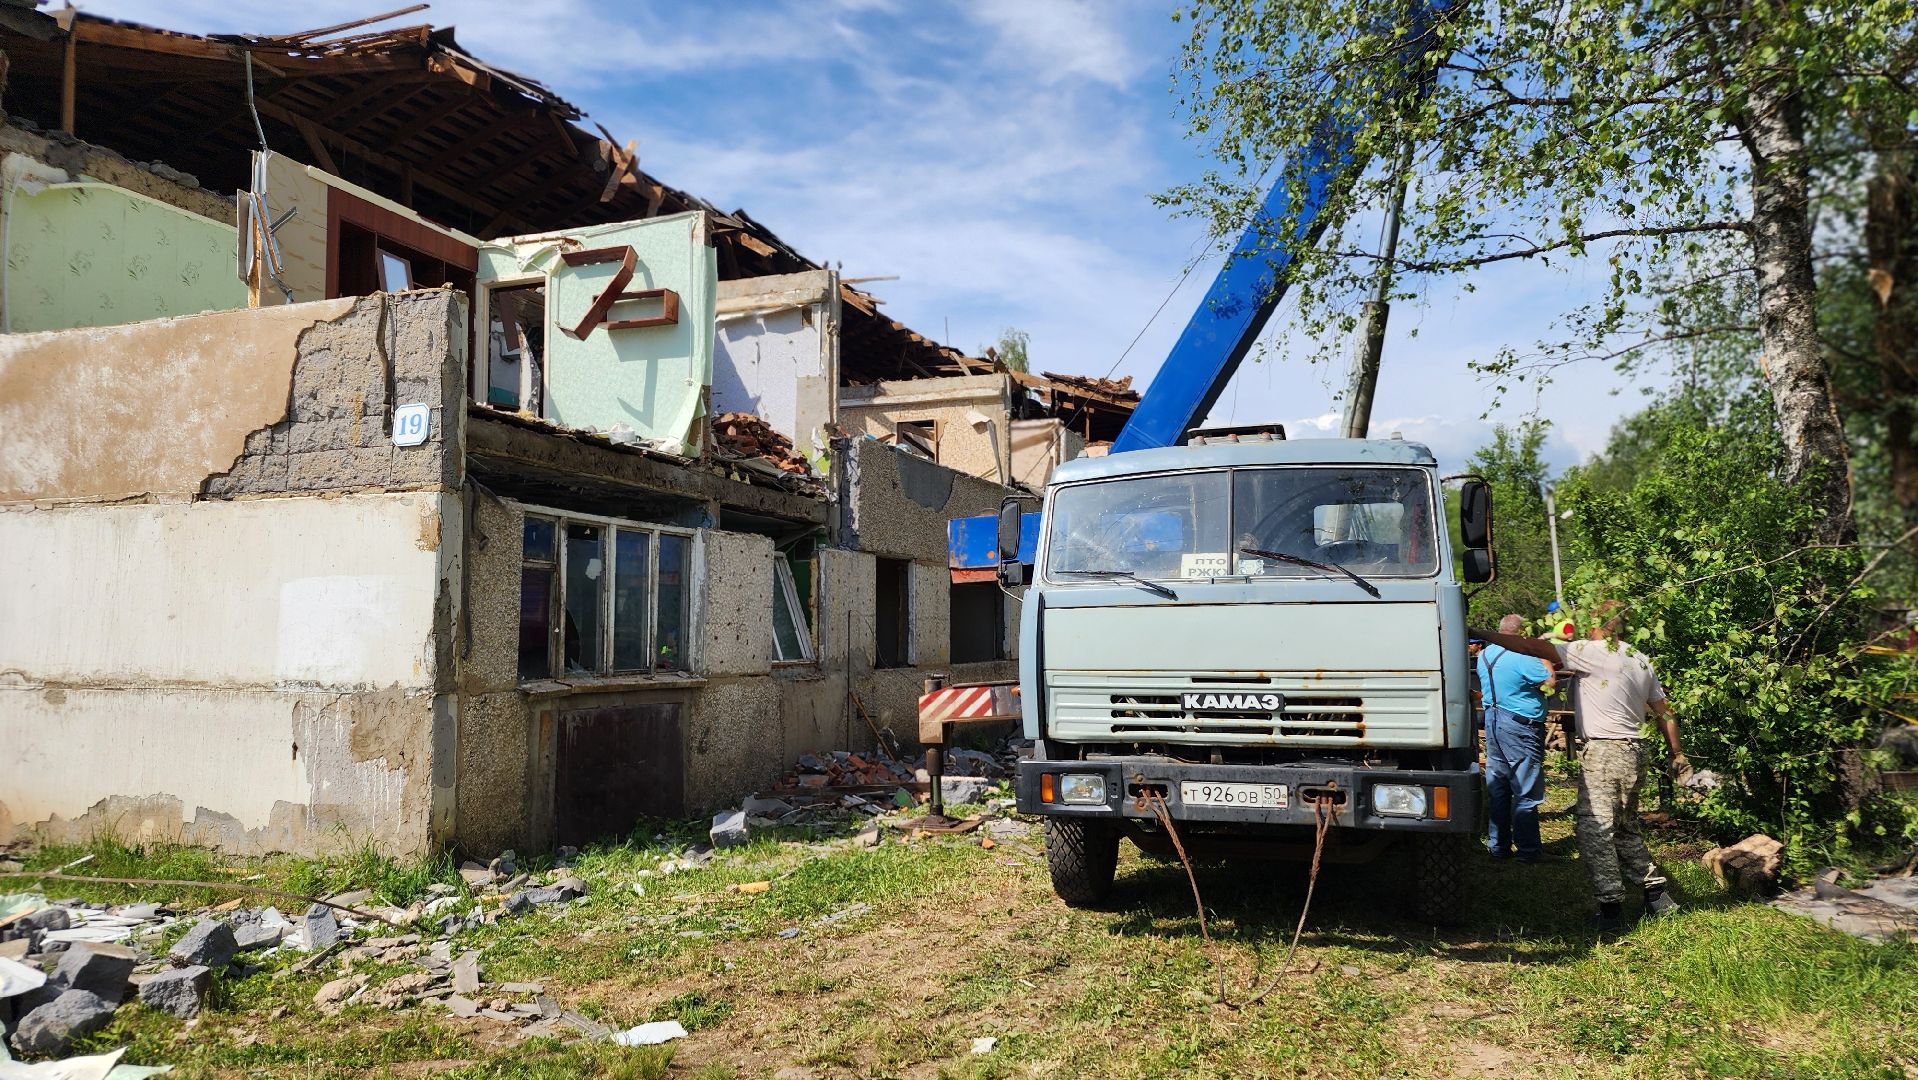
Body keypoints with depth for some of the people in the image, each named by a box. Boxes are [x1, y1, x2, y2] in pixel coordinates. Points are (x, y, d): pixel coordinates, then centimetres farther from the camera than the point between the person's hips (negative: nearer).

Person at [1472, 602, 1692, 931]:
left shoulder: (1591, 652, -10)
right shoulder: (1642, 661, 15)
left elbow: (1532, 647, -14)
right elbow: (1664, 712, 20)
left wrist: (1482, 635, -8)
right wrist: (1677, 754, 29)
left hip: (1603, 752, -9)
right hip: (1634, 752, 9)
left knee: (1595, 830, -8)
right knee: (1625, 829, 20)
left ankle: (1611, 907, -9)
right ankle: (1657, 894, 23)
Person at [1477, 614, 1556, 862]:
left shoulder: (1484, 654, 7)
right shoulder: (1522, 657, -18)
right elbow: (1550, 681, -16)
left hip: (1492, 722, 8)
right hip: (1519, 727, -8)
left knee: (1497, 789, 12)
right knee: (1526, 792, 0)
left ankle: (1497, 846, 17)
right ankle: (1527, 850, 4)